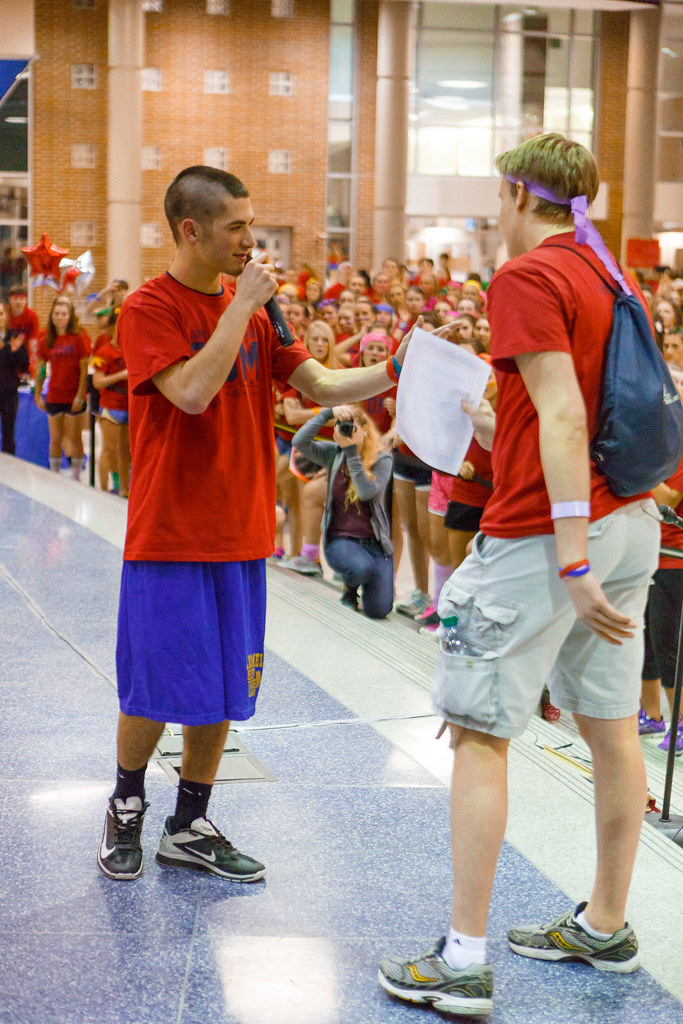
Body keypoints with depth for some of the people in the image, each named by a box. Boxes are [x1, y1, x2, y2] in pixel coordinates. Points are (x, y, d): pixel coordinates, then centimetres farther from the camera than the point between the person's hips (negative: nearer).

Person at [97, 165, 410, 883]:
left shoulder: (251, 309, 10)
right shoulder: (149, 308, -9)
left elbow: (321, 386, 7)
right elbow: (192, 392, -23)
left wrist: (395, 371, -7)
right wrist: (244, 304, -19)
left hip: (239, 536, 6)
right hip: (170, 535, -6)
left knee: (222, 692, 9)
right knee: (156, 690, 2)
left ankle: (189, 829, 23)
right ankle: (125, 808, 27)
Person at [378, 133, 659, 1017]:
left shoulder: (528, 276, -11)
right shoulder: (608, 276, 14)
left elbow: (563, 418, -21)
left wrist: (572, 559, -24)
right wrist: (495, 429, 23)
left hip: (543, 532, -9)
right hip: (631, 521, 9)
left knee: (479, 733, -3)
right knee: (610, 727, 14)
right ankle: (606, 926, 26)